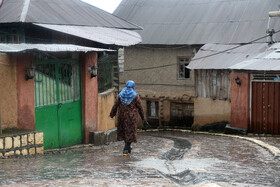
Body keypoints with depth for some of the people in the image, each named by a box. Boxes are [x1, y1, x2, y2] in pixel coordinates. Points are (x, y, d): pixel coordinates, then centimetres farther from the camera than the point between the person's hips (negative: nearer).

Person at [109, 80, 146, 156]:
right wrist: (143, 117, 4)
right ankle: (126, 150, -5)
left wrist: (112, 114, 14)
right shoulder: (135, 95, -7)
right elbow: (140, 107, -4)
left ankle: (128, 148, 26)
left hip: (122, 116, 3)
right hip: (132, 117, -3)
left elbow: (115, 105, 2)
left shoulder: (121, 94, 0)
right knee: (130, 132, 2)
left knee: (124, 131, 19)